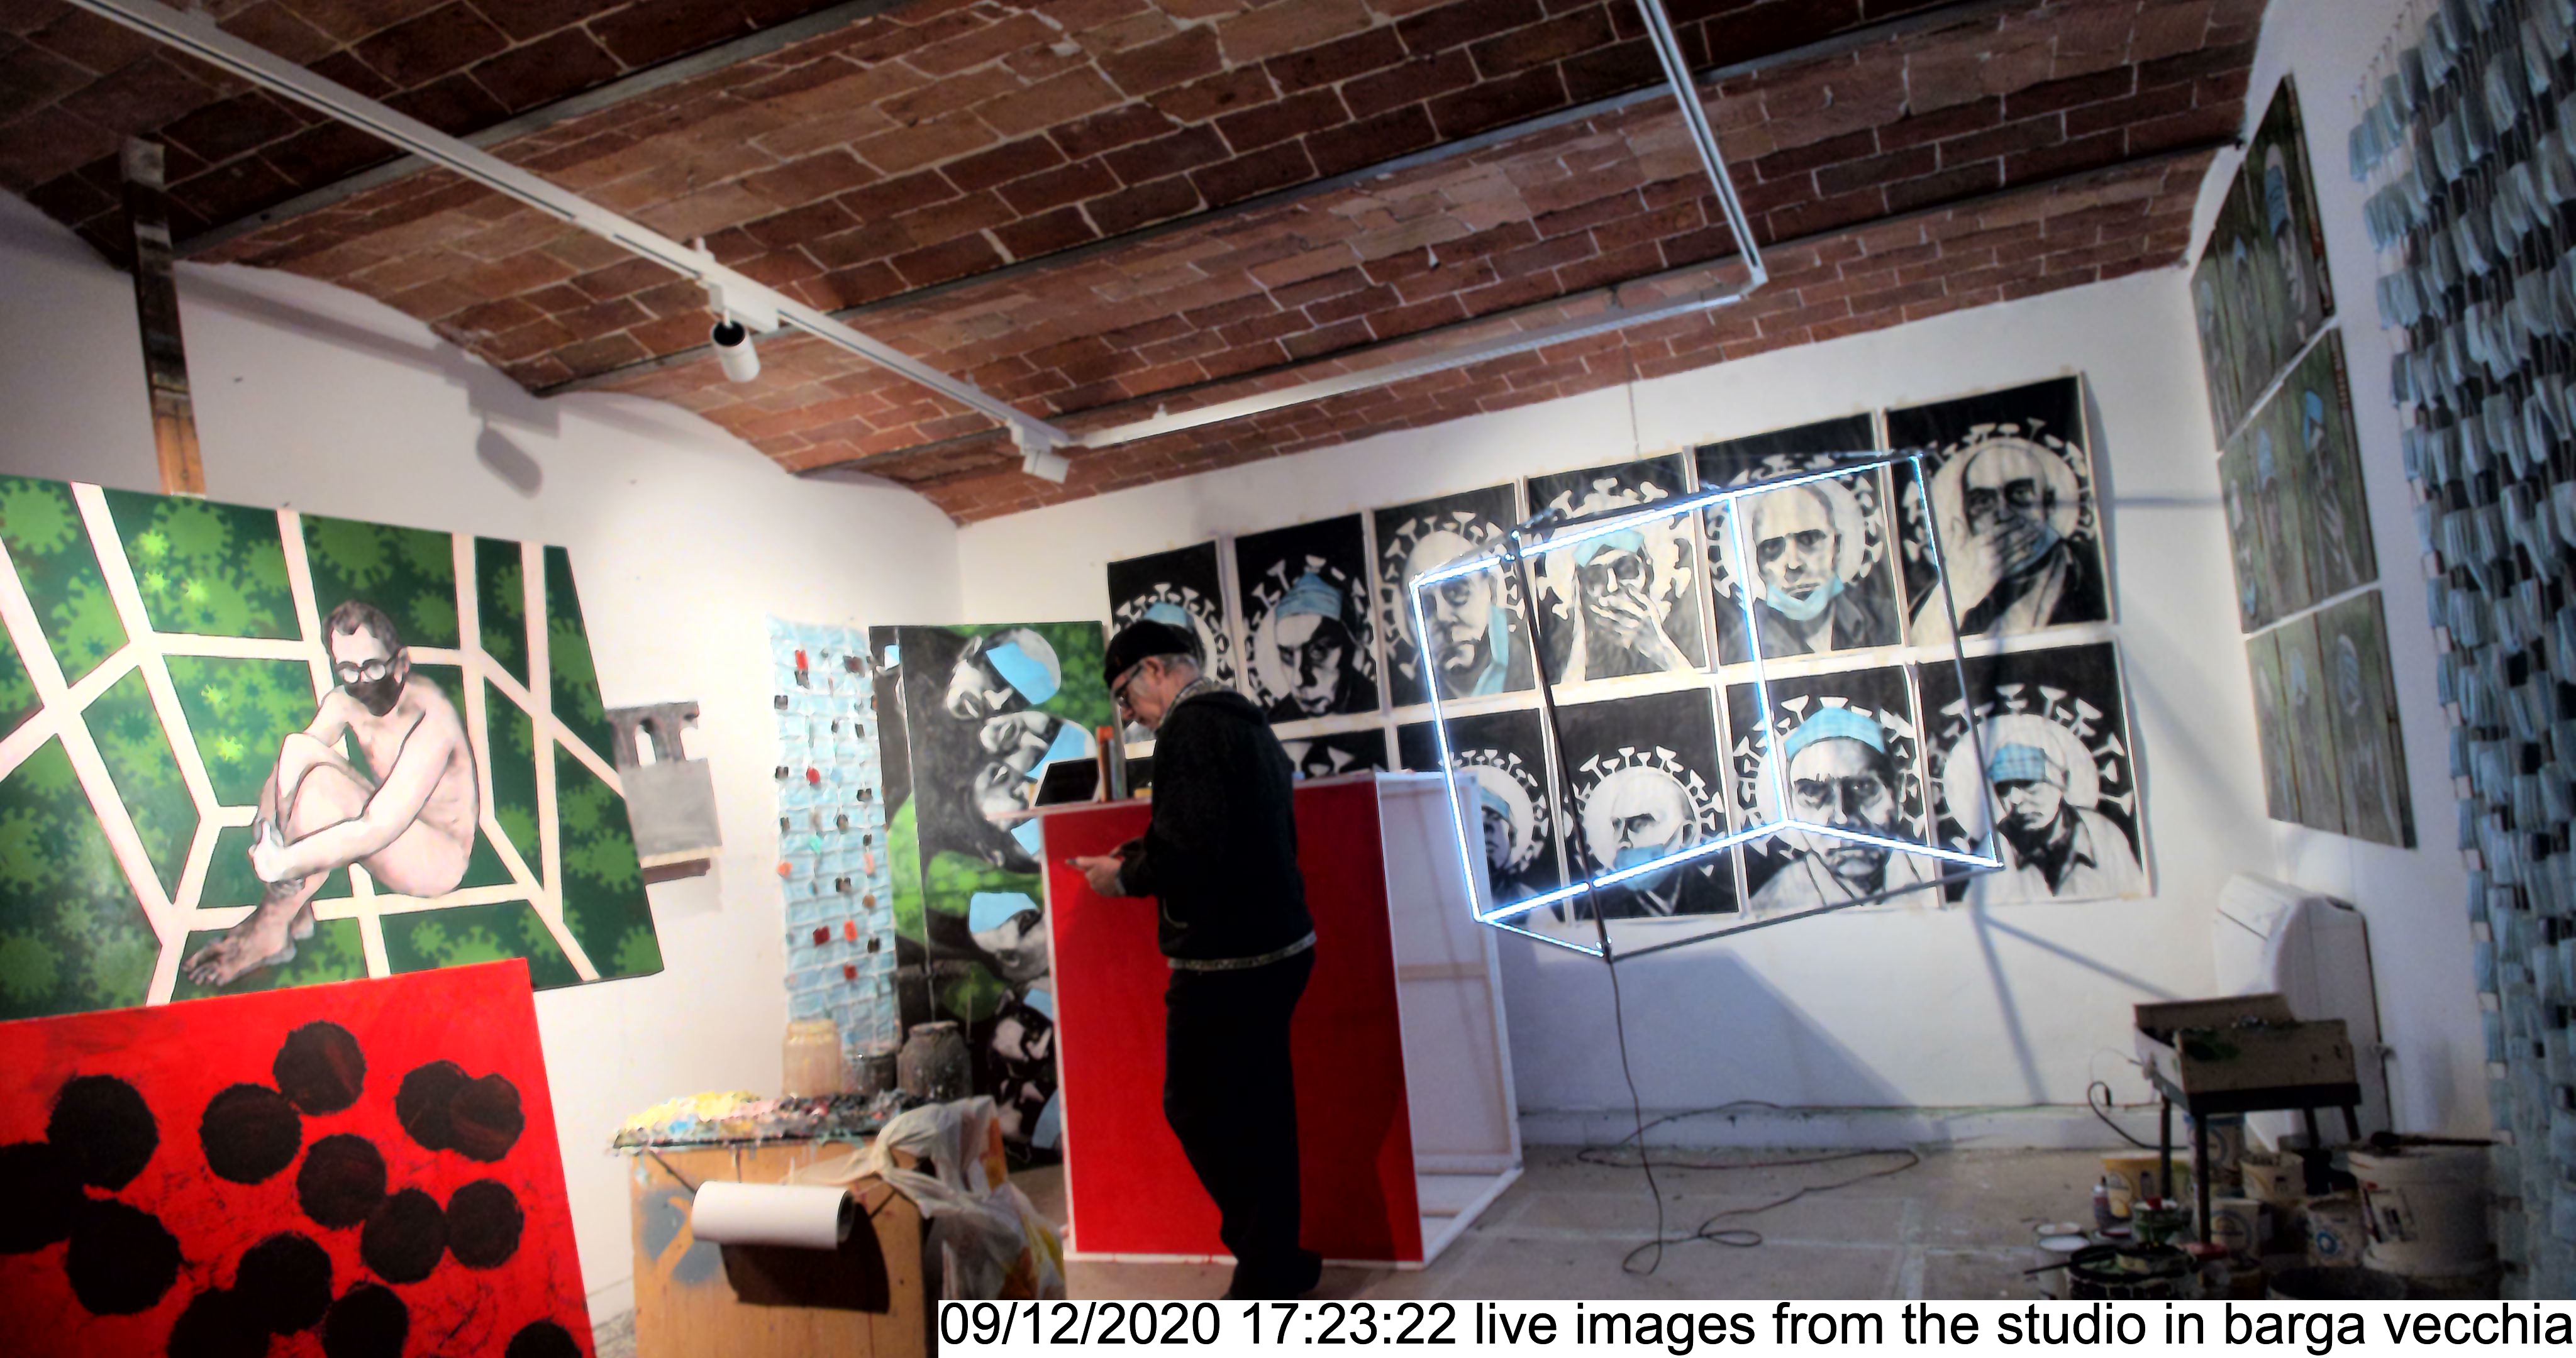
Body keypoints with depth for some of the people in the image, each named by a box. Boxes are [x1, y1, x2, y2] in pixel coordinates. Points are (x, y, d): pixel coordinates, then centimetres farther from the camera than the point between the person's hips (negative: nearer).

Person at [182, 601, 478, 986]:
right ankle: (296, 911, -12)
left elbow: (378, 830, -34)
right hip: (391, 829, 8)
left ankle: (271, 929, -14)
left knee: (320, 783, -29)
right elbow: (278, 779, -3)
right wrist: (267, 822, -24)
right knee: (299, 748, -11)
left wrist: (281, 864, -34)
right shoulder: (344, 703, -5)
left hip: (441, 857, -8)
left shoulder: (430, 720, -28)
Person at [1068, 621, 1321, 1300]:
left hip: (1224, 962, -10)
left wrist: (1126, 876, -7)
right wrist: (1139, 859, 19)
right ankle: (1277, 1261, 26)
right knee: (1260, 1109, 16)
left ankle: (1267, 1268, 7)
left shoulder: (1189, 725, -14)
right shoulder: (1248, 721, 16)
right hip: (1283, 945, 10)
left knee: (1199, 1109, 1)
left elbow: (1190, 845, -24)